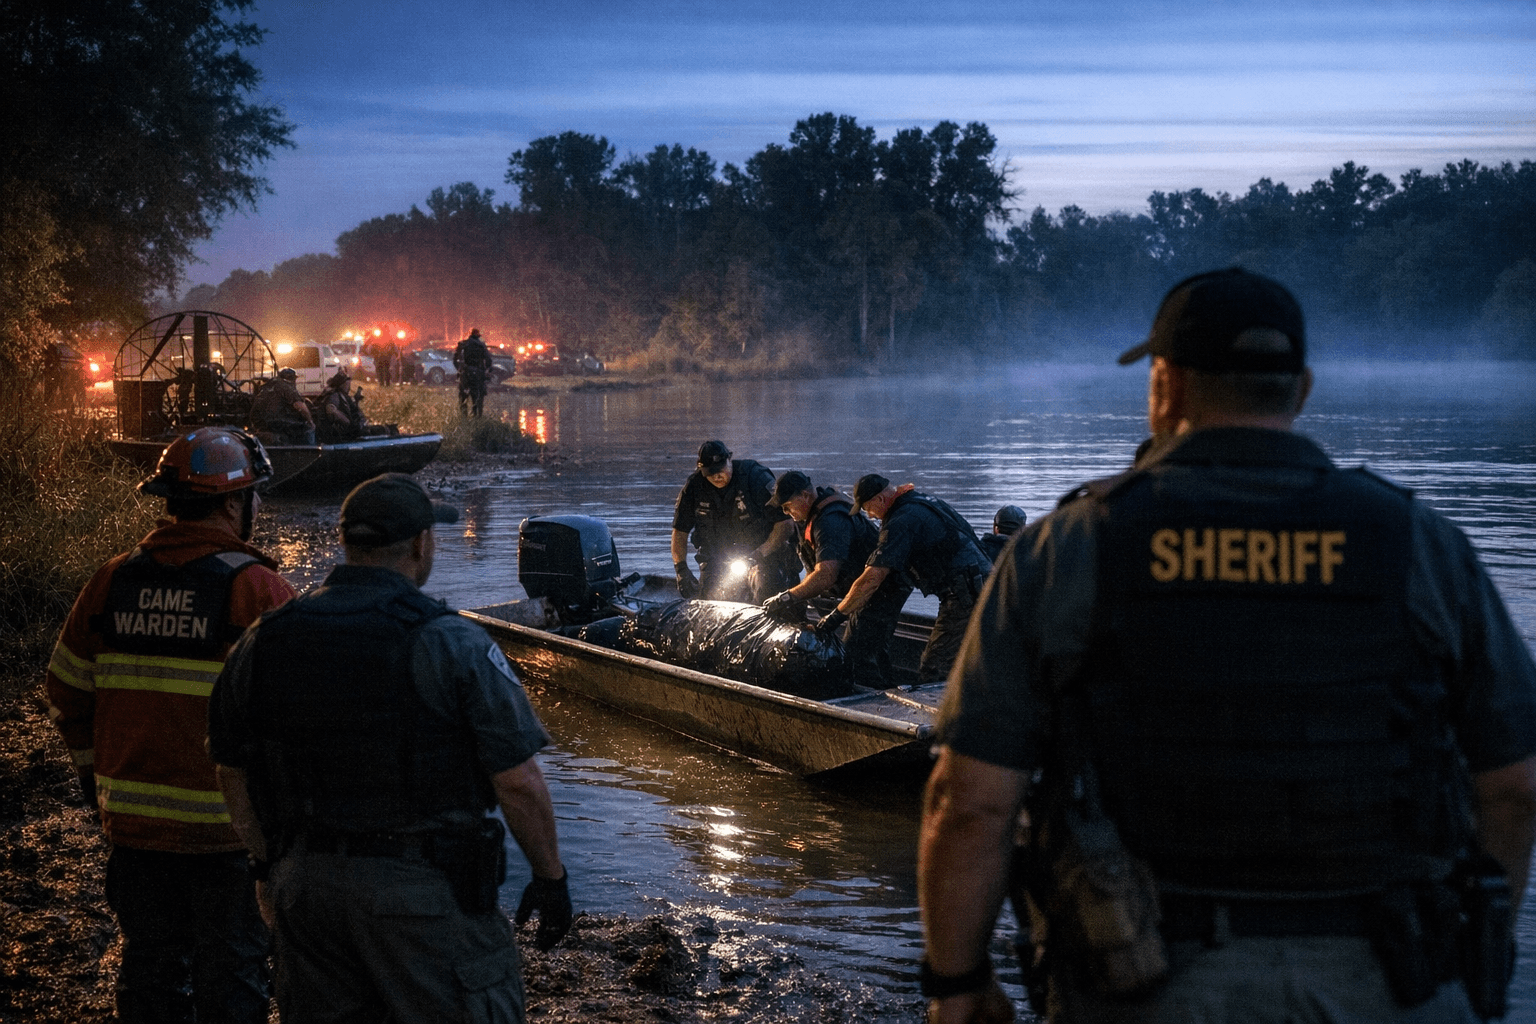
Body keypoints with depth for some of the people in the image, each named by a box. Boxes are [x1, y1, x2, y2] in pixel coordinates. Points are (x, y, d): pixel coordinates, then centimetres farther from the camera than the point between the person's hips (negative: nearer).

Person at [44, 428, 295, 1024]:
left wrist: (96, 775, 21)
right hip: (228, 826, -5)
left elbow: (67, 694, 10)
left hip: (132, 822, 5)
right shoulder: (256, 590, -14)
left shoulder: (112, 582, 2)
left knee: (149, 971, 18)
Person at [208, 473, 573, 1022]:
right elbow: (518, 782, -13)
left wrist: (273, 867, 24)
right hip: (425, 891, -5)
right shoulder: (452, 645, -14)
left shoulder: (264, 642, 2)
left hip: (305, 884, 5)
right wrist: (550, 877, 1)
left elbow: (232, 770, 11)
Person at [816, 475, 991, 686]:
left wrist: (836, 616, -7)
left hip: (964, 596, -10)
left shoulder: (903, 521, -13)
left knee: (931, 671, -8)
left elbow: (871, 580, -15)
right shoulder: (924, 501, 19)